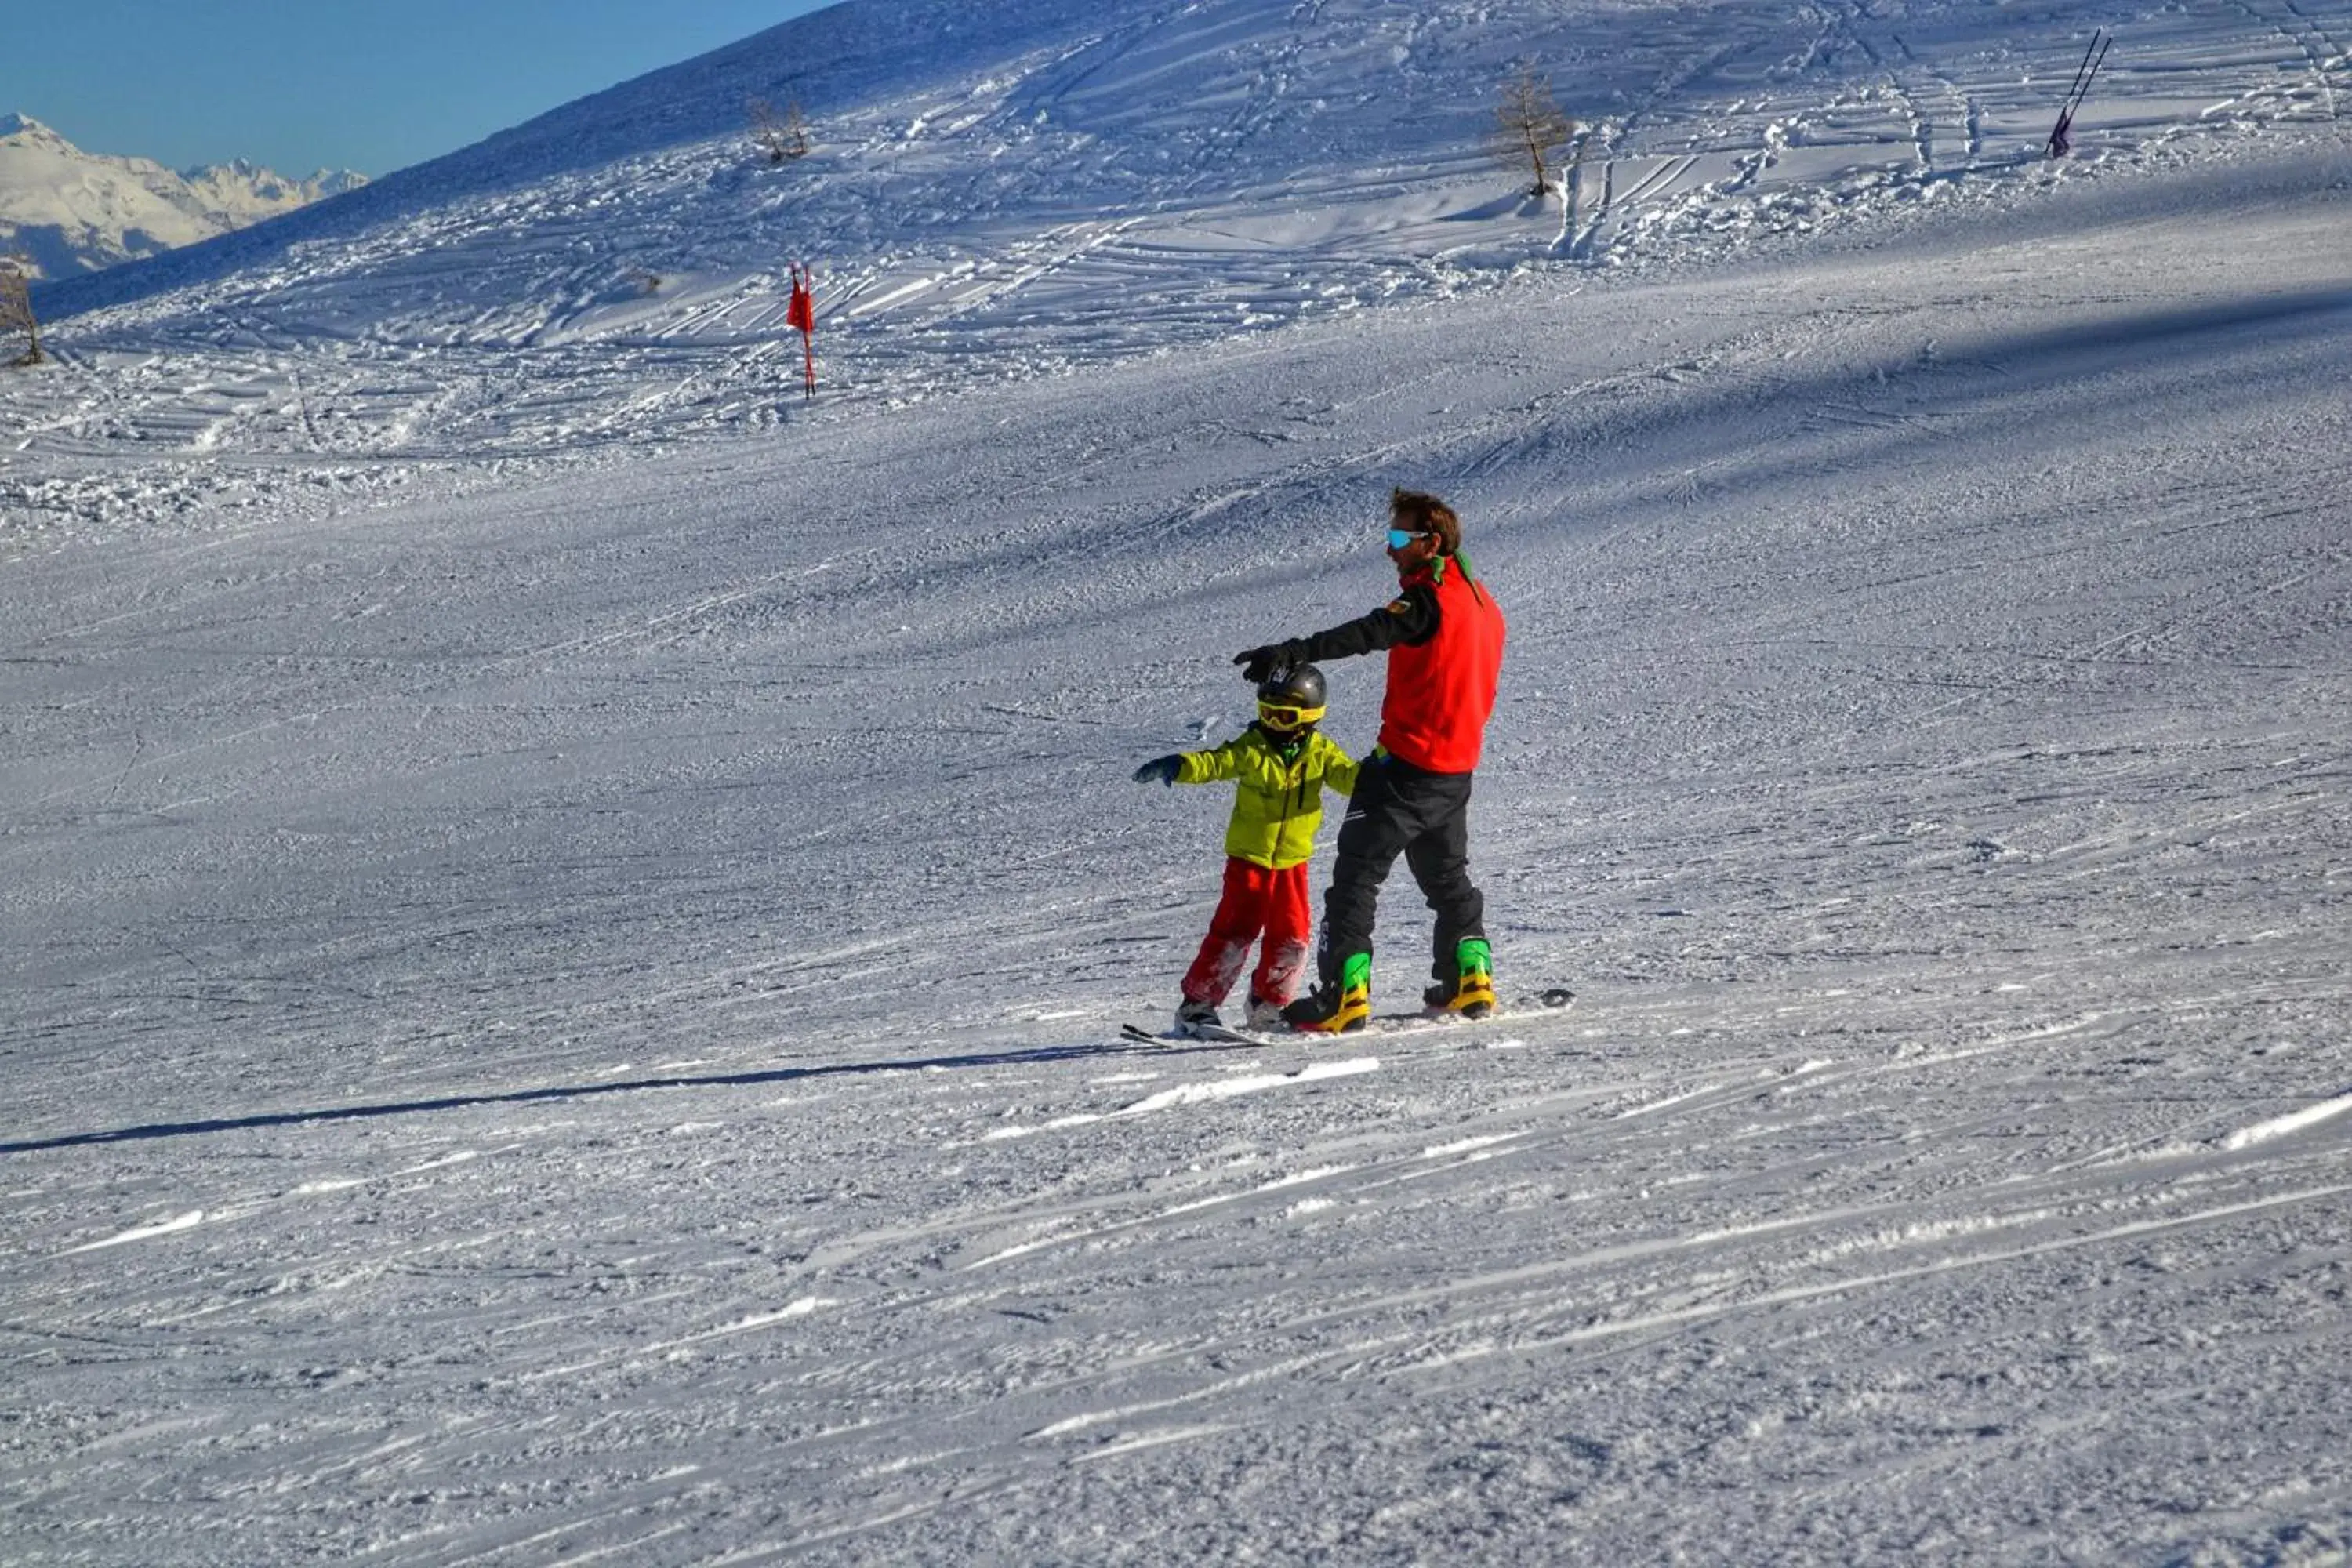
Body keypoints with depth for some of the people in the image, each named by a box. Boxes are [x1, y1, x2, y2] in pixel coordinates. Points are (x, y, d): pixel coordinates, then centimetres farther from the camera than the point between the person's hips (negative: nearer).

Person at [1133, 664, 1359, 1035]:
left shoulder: (1320, 753, 1)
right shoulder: (1251, 748, -6)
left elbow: (1349, 776, -3)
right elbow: (1214, 762, -16)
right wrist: (1177, 765, -35)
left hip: (1293, 860, 3)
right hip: (1249, 856, -3)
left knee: (1292, 934, 1)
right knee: (1236, 929, -10)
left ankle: (1267, 1005, 20)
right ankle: (1196, 1005, -3)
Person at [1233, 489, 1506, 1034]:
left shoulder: (1429, 597, -16)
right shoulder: (1482, 601, 14)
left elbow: (1369, 633, -32)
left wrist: (1291, 653, -43)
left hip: (1407, 760, -9)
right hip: (1458, 766, 9)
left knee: (1356, 875, -6)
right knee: (1447, 875, 26)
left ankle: (1345, 994, -11)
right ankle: (1469, 980, 28)